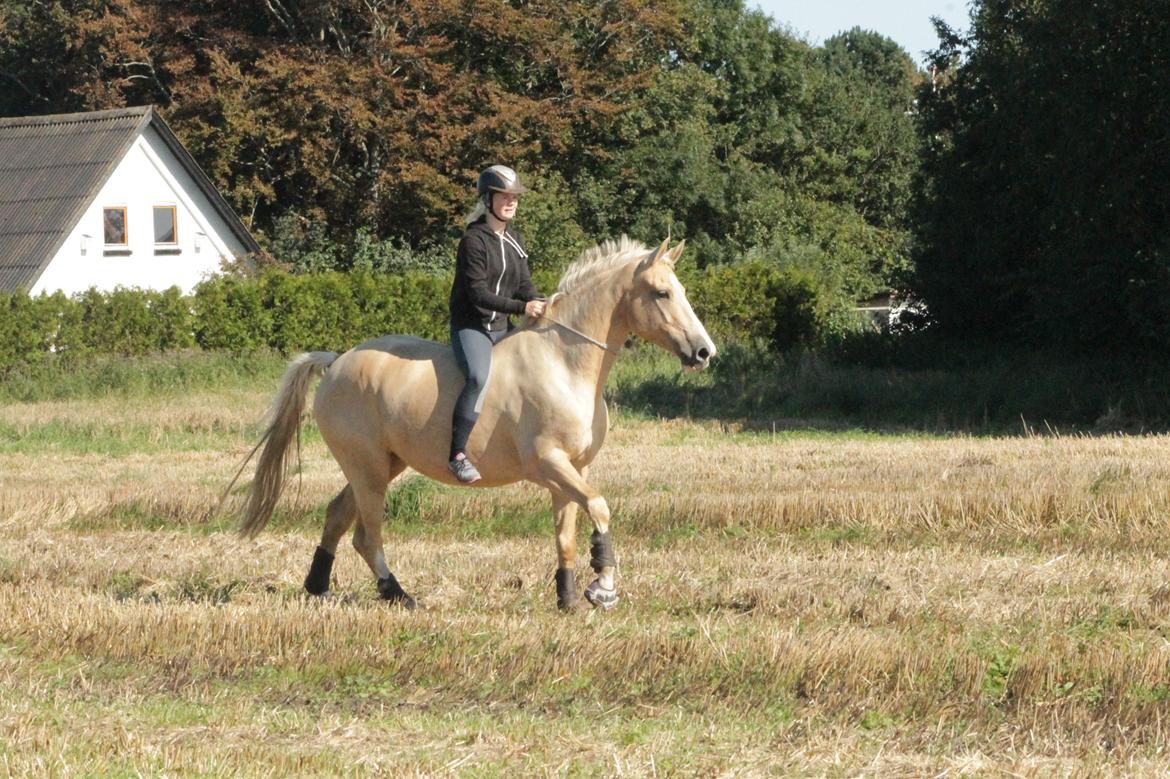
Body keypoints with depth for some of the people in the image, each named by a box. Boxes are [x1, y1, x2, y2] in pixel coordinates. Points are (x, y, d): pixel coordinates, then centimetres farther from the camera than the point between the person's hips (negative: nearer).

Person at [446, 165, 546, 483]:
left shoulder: (513, 239, 12)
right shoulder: (474, 240, -13)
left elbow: (524, 284, 11)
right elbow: (478, 293, -19)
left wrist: (540, 303, -12)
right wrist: (521, 307, -26)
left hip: (501, 327, 9)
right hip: (470, 326, -9)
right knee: (479, 376, -32)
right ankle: (457, 454, -35)